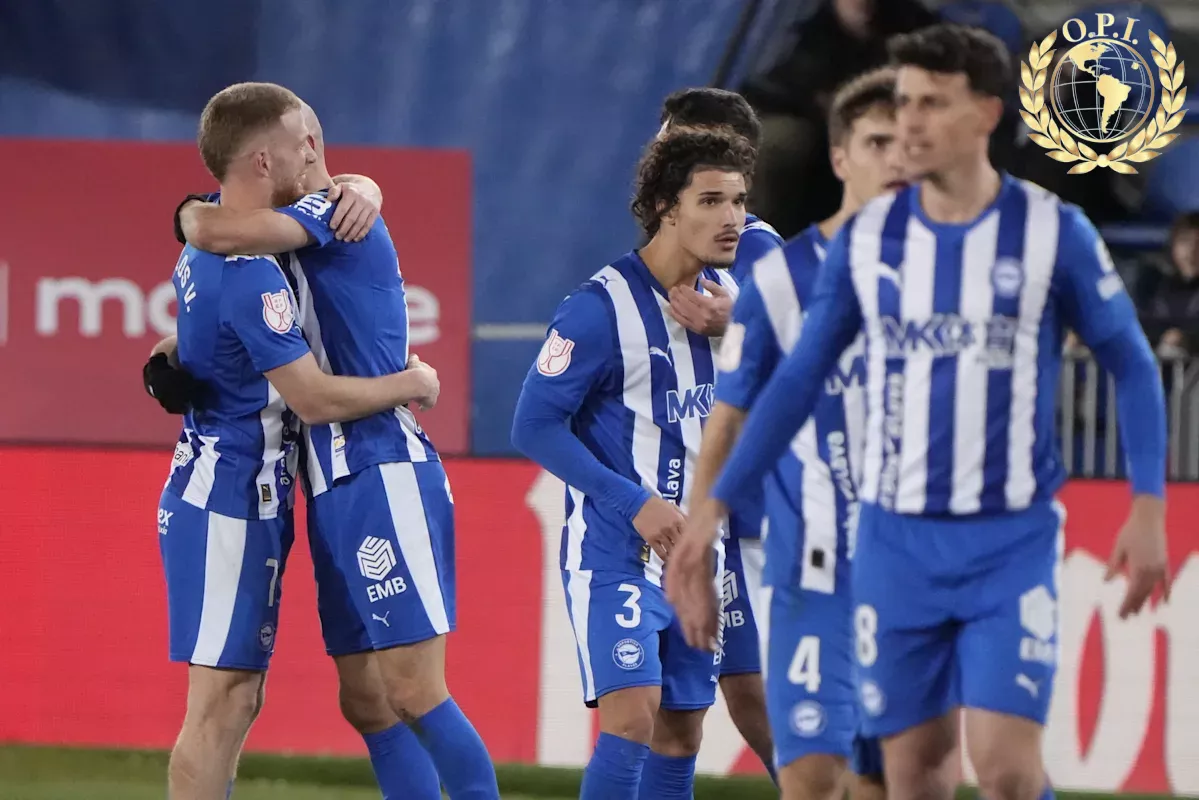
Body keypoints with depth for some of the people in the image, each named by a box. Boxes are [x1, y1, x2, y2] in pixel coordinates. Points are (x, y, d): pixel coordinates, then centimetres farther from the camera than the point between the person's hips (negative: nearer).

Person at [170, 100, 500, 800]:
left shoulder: (335, 215, -8)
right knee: (366, 703, 8)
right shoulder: (301, 243, 20)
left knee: (414, 692, -13)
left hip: (385, 481, -10)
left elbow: (219, 233, -23)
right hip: (338, 492, 10)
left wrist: (192, 212, 0)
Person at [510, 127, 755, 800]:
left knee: (682, 732, 7)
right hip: (614, 551, -7)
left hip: (694, 554, 7)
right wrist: (635, 503, -20)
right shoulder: (603, 308, -15)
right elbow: (535, 424, -15)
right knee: (632, 714, -19)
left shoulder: (733, 294, 5)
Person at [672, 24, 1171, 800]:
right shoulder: (868, 238, 3)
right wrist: (716, 504, 7)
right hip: (896, 540, 3)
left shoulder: (1054, 232, -5)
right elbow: (800, 379, 11)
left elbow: (1131, 365, 3)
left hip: (1012, 541, -3)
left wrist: (1148, 508, -6)